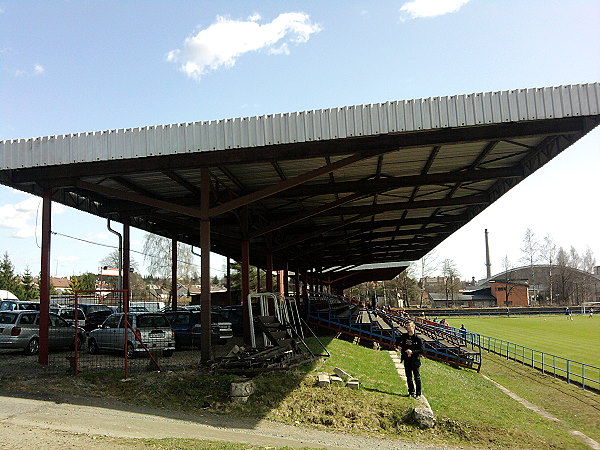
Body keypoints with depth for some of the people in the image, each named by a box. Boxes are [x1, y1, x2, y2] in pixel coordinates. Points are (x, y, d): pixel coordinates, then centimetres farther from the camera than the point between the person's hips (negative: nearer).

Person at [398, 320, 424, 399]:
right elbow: (401, 345, 24)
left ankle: (418, 393, 9)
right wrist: (401, 349, 4)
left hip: (415, 360, -4)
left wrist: (412, 352, -18)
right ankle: (411, 391, 24)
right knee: (408, 377, 11)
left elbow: (421, 350, -9)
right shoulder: (404, 336, 5)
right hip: (406, 359, 5)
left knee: (417, 377, 0)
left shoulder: (418, 338, -8)